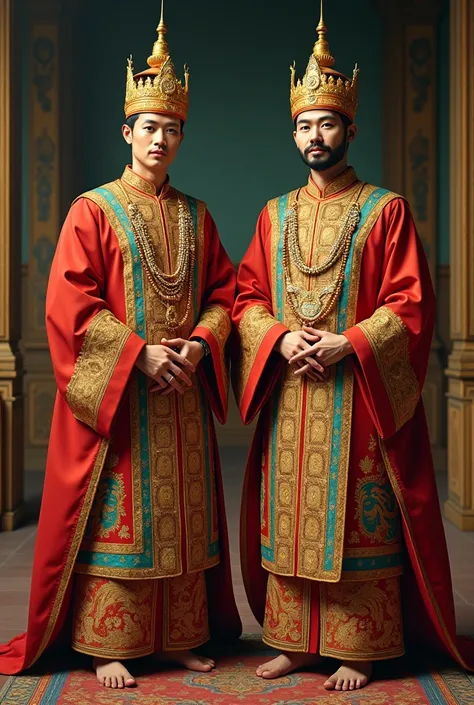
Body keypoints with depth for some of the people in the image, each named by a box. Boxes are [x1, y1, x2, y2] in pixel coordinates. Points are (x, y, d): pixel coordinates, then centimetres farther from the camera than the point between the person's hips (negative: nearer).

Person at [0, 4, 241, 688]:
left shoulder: (196, 216, 11)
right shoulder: (94, 210, -2)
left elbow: (223, 291, 12)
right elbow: (70, 303, -10)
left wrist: (199, 343, -7)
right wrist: (138, 353, -16)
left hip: (182, 391, 4)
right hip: (116, 393, -4)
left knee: (182, 515, 9)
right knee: (116, 517, 0)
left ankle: (181, 636, 20)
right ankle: (107, 645, 11)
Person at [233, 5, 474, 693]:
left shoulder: (386, 210, -1)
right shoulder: (275, 215, 12)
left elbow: (411, 303, -7)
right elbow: (247, 295, 10)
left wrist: (347, 344, -17)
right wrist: (280, 338, -9)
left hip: (358, 395, -4)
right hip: (288, 393, 4)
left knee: (358, 521, 1)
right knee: (288, 518, 7)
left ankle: (357, 649, 12)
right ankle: (293, 641, 19)